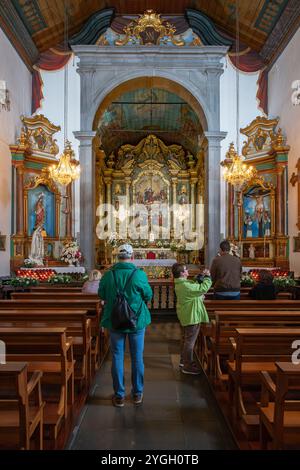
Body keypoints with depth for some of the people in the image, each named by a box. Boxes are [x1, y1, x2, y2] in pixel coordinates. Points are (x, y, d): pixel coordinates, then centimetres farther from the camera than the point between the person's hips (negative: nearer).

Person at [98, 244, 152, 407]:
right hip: (137, 320, -1)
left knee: (117, 357, 13)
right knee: (137, 357, 14)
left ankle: (119, 395, 24)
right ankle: (137, 394, 28)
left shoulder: (108, 275, -11)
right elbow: (148, 296, -4)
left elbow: (102, 296, 3)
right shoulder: (140, 274, -16)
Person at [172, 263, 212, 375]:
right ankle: (187, 366, 11)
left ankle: (184, 360, 36)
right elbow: (203, 288, -26)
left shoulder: (181, 283, 5)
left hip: (186, 315, 11)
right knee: (190, 341, 0)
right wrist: (207, 276, -14)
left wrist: (202, 277, 3)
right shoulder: (185, 285, -27)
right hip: (191, 316, -11)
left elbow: (196, 285, 13)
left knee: (185, 338, 22)